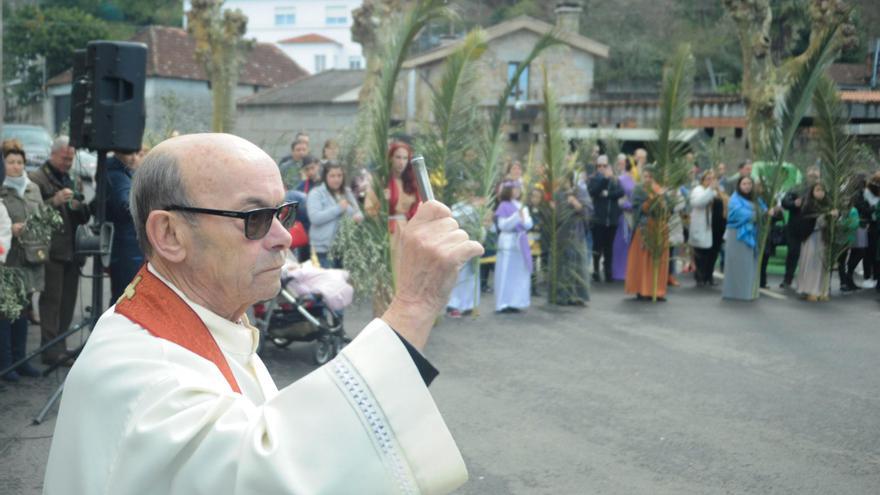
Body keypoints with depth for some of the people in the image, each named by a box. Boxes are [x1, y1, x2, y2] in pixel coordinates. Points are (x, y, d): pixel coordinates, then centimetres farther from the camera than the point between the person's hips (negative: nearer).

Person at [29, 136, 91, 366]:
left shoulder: (73, 181, 22)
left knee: (68, 301, 7)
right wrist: (54, 202, -18)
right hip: (51, 250, -6)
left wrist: (80, 207, 1)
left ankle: (58, 346, 15)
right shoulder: (37, 179, 0)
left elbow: (85, 217, 23)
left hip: (71, 250, 6)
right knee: (51, 300, -7)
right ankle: (50, 347, -5)